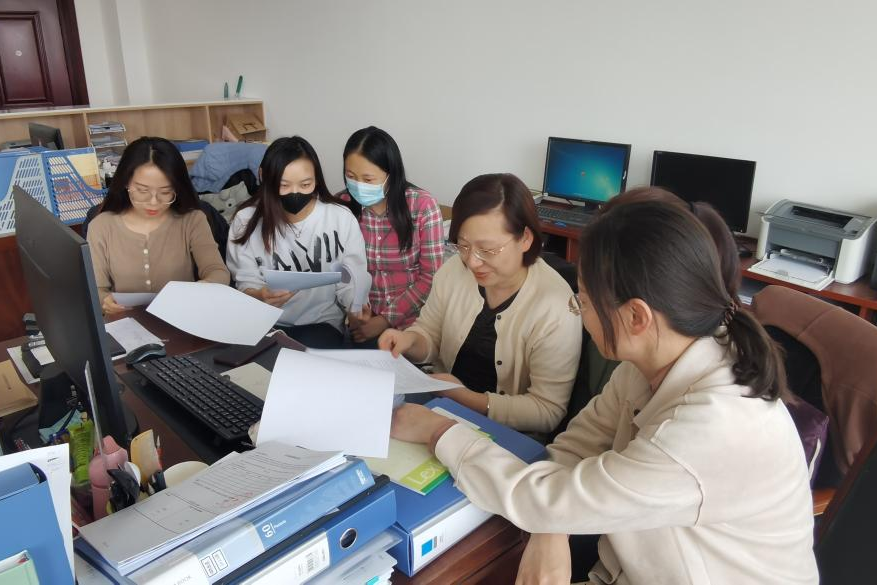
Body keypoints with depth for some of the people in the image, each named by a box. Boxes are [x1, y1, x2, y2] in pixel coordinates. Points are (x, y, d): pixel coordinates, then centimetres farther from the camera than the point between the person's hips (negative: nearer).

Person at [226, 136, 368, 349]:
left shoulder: (341, 218, -5)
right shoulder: (246, 221, -2)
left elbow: (351, 282, -5)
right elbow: (246, 285, -2)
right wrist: (261, 295, -27)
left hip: (321, 323, -1)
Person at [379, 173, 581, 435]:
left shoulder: (555, 309, -22)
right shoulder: (454, 270, -6)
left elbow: (547, 412, -18)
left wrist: (465, 396, -25)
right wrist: (410, 340, -14)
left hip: (507, 435, -4)